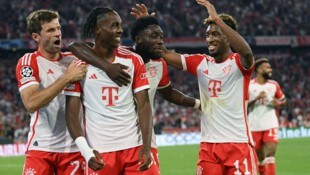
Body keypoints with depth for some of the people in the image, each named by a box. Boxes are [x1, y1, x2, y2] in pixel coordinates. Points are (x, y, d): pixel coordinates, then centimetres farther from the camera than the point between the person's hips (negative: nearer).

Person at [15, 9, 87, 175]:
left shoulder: (73, 60, 11)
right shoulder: (28, 62, -4)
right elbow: (31, 103, -19)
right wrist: (66, 78, -21)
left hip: (73, 148, 4)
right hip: (41, 148, -4)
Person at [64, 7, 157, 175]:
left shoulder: (133, 60, 6)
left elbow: (144, 106, 3)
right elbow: (71, 114, -2)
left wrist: (146, 147, -9)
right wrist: (86, 151, -15)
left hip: (135, 146, 2)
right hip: (100, 152, -2)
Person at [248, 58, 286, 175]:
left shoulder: (274, 85, 6)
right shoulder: (248, 85, -4)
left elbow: (283, 99, 21)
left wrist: (278, 103, -2)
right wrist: (256, 99, -19)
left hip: (271, 125, 1)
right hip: (254, 126, -1)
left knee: (270, 153, -14)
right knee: (259, 156, 11)